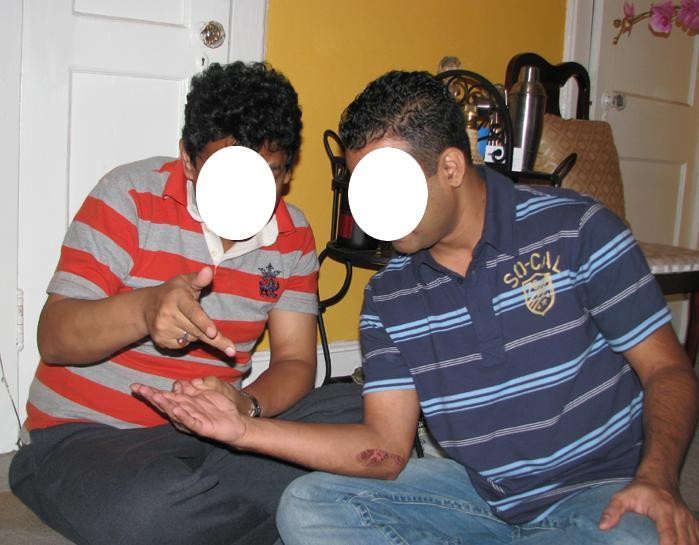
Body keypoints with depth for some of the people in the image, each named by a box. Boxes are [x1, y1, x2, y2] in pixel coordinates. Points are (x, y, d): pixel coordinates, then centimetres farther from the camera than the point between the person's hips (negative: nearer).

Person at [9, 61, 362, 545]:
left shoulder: (293, 237, 0)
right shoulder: (130, 196, -11)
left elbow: (295, 361, -1)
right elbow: (53, 339, -13)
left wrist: (247, 406, -24)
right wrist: (145, 309, -35)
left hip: (211, 432, 4)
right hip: (87, 432, -3)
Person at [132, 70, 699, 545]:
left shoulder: (575, 229, -11)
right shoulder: (388, 297, 0)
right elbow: (387, 447, -3)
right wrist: (246, 429, -12)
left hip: (602, 493, -2)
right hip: (478, 493, 3)